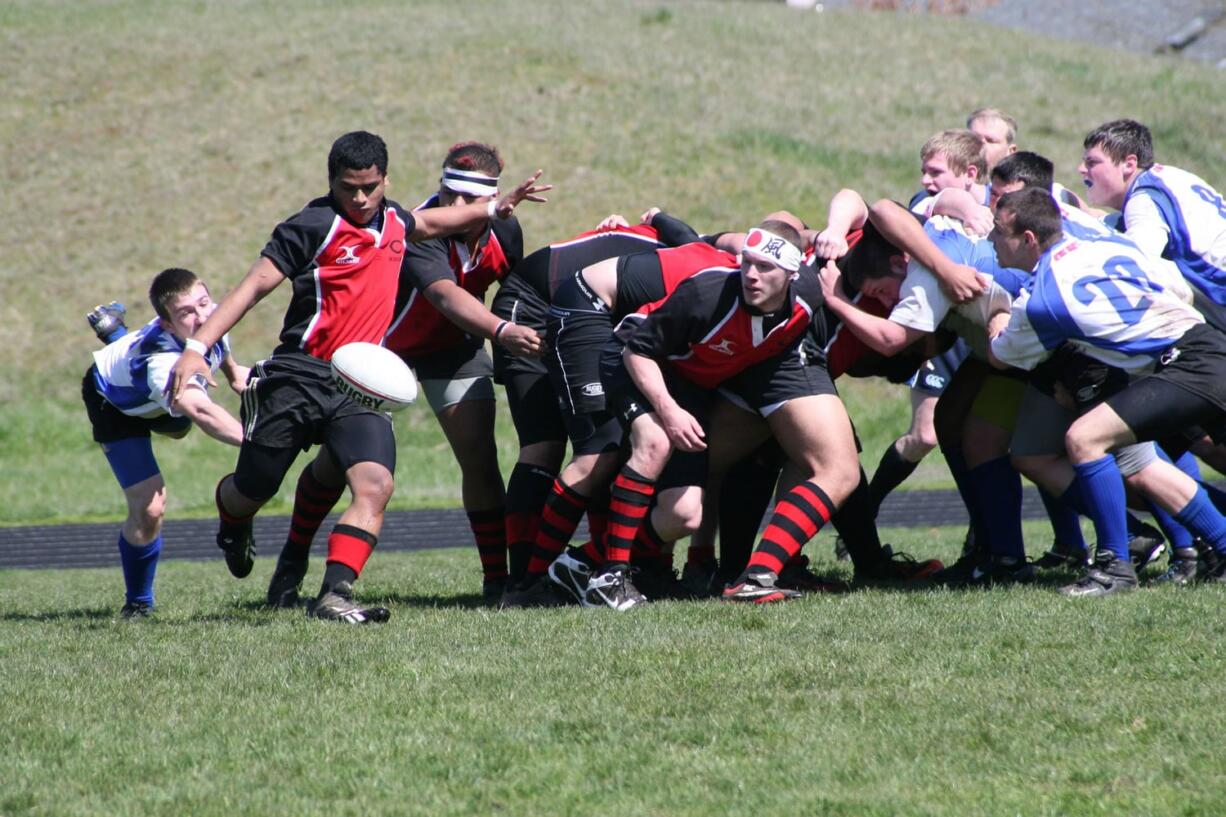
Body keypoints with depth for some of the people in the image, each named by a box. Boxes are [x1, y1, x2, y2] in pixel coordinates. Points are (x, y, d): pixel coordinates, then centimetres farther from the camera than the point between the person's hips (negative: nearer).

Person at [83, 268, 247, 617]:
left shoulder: (214, 318, -31)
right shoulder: (161, 361, -53)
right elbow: (201, 412, -71)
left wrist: (233, 373, 13)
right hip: (115, 402, -7)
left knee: (177, 428, 42)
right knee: (148, 509, -20)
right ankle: (138, 603, 7)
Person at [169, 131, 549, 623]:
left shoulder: (392, 220, 13)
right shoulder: (313, 226, -8)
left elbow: (429, 223, 39)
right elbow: (255, 286, -10)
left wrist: (497, 208, 37)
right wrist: (198, 347, -18)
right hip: (300, 376, -4)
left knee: (375, 485, -18)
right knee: (253, 491, 9)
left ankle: (334, 594, -19)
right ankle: (233, 530, 45)